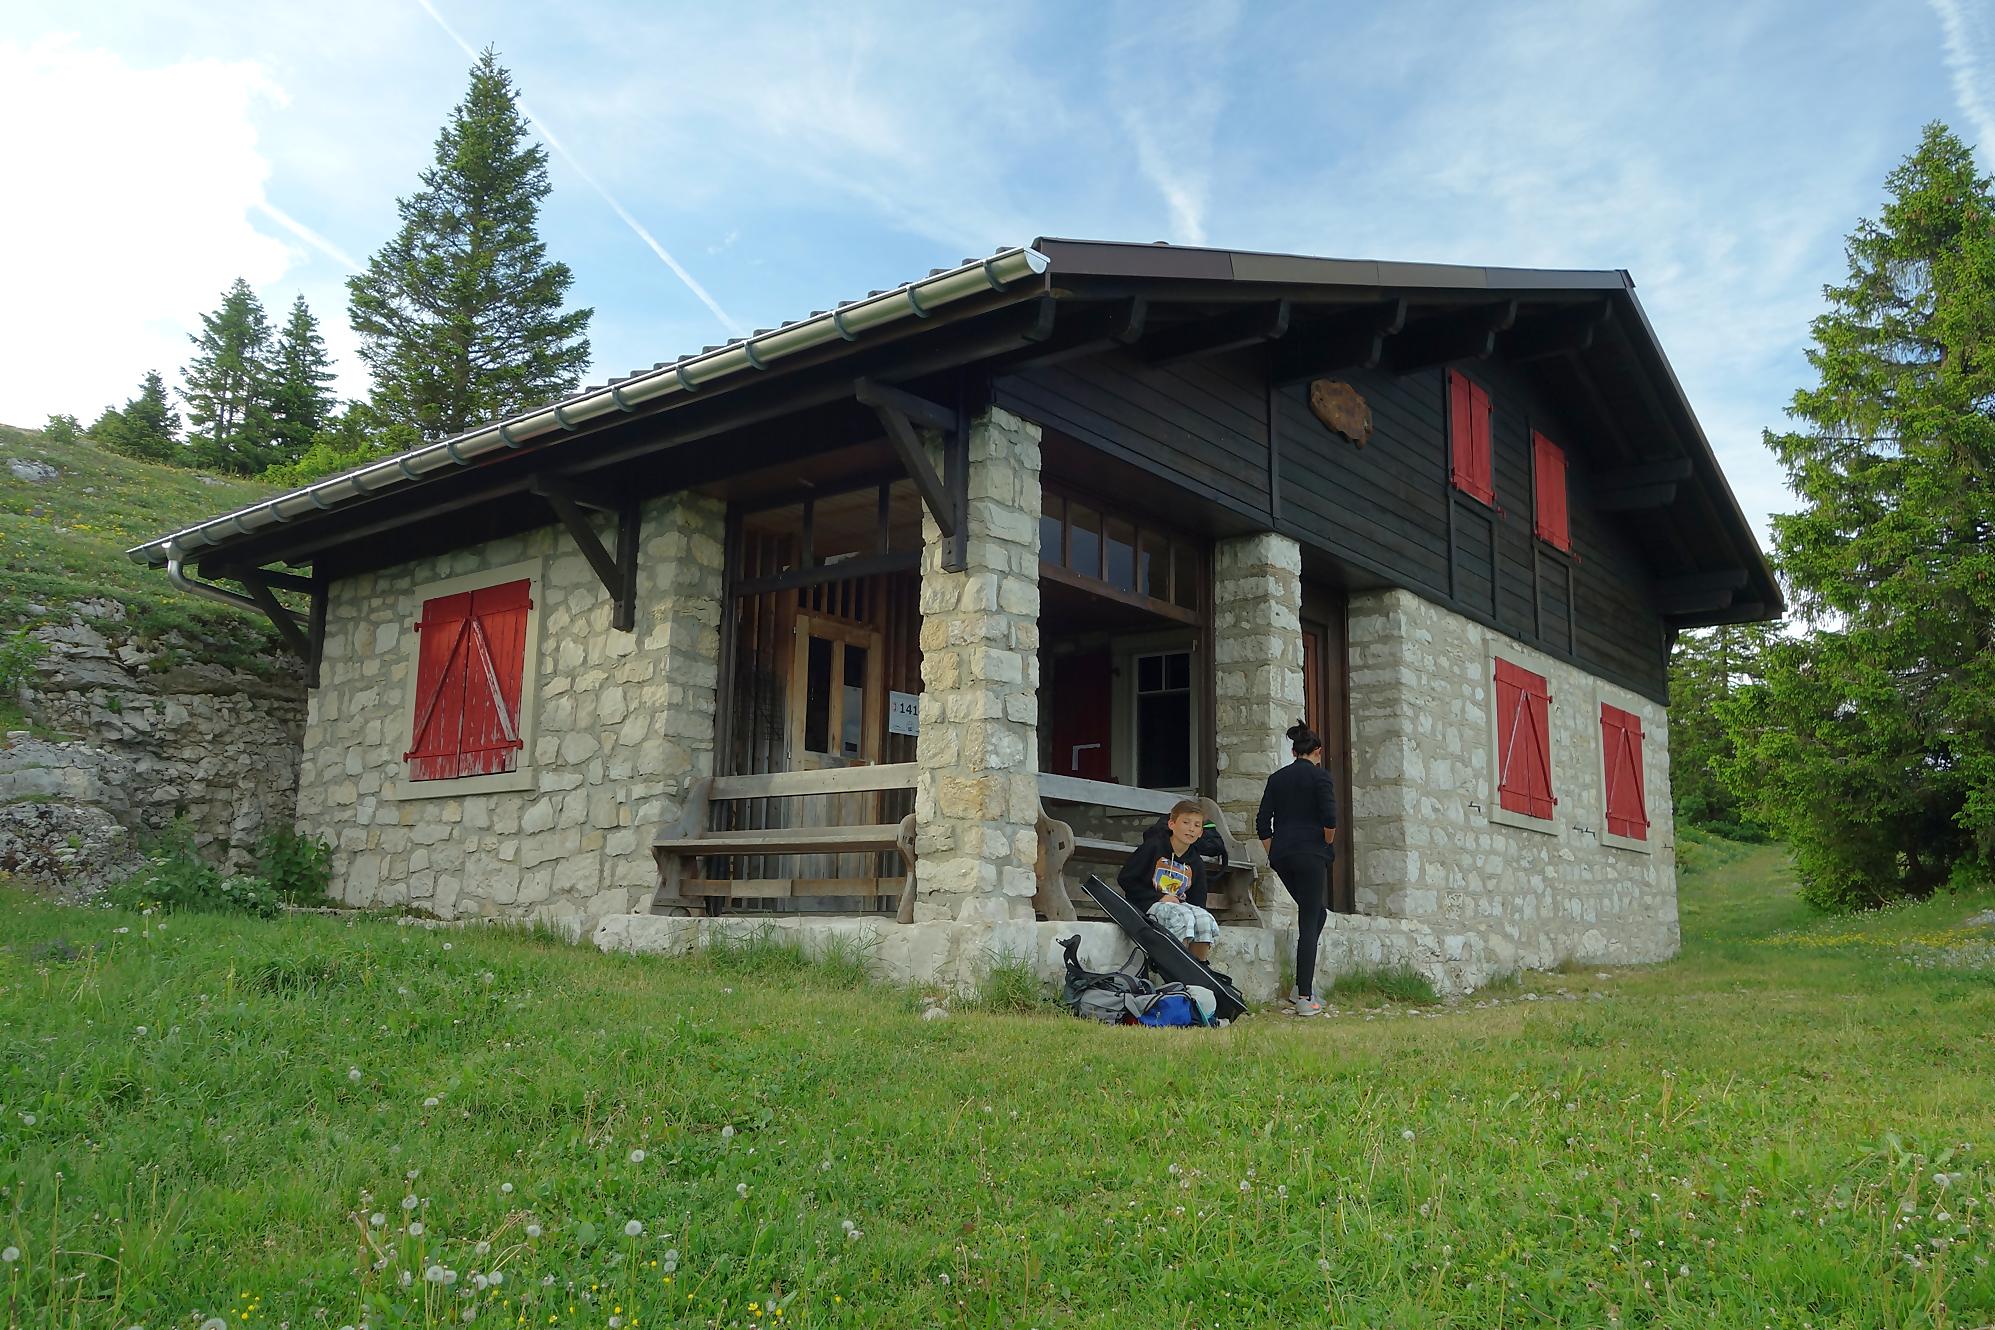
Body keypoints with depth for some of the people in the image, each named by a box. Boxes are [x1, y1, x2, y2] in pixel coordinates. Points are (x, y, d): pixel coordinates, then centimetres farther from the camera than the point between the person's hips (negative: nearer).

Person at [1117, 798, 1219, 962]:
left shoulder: (1197, 865, 13)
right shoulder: (1153, 847, -3)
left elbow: (1198, 903, 16)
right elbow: (1124, 879, -6)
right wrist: (1159, 898, -12)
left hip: (1179, 905, 5)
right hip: (1148, 905, -5)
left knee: (1206, 919, -25)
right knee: (1183, 916, -34)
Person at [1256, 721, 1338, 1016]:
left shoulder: (1276, 778, 12)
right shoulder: (1320, 775, -3)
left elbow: (1262, 823, 7)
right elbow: (1329, 818, -13)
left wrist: (1273, 853, 15)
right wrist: (1328, 847, 3)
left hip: (1281, 856, 5)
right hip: (1310, 854, -5)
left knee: (1316, 911, 22)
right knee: (1309, 922, -3)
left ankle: (1304, 981, 13)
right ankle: (1304, 997, -7)